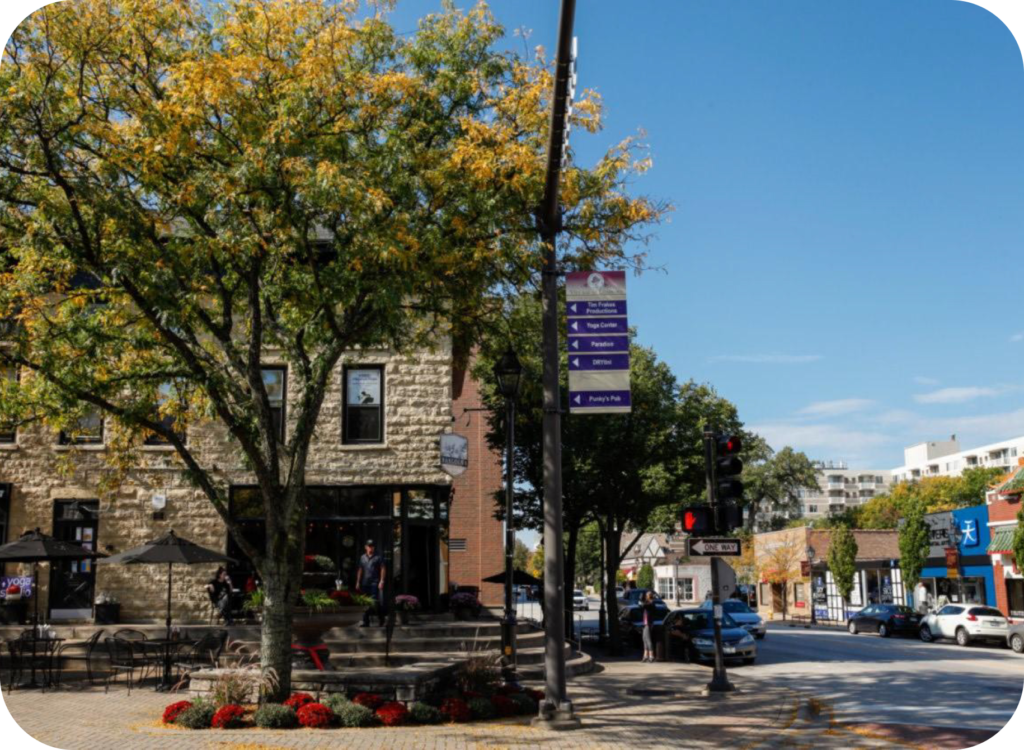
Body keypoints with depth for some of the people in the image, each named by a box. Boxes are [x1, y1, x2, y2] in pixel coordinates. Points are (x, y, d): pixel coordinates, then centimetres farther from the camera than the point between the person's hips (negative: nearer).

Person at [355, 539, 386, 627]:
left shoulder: (378, 557, 1)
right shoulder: (362, 557, 14)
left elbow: (383, 569, -2)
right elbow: (360, 570, 17)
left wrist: (381, 581, -10)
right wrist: (358, 582, 12)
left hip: (375, 583, -5)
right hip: (365, 583, 5)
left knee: (375, 602, -10)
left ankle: (381, 620, 2)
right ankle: (366, 622, 11)